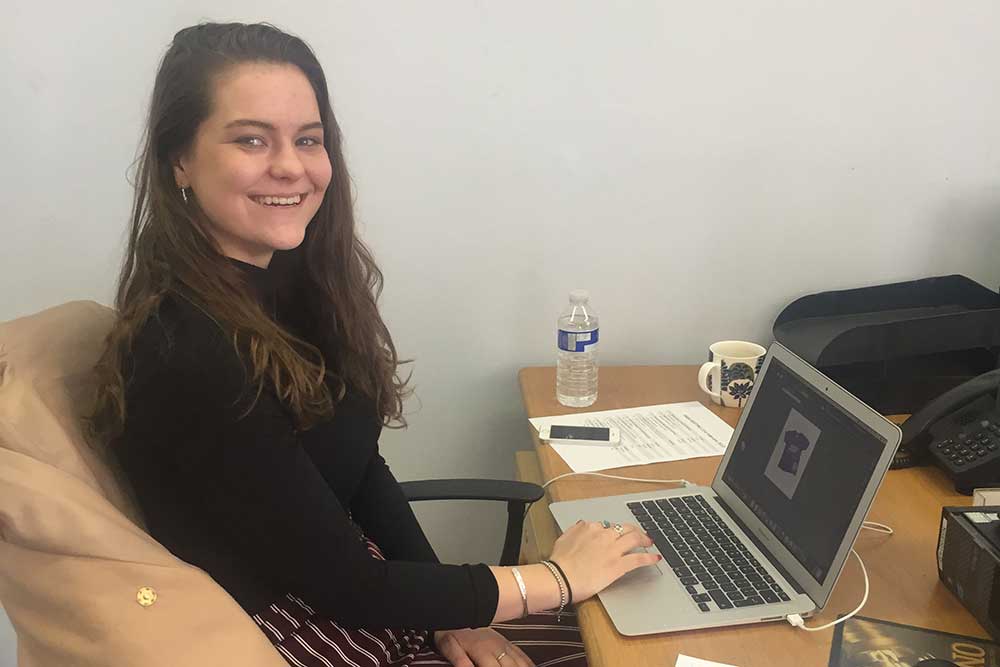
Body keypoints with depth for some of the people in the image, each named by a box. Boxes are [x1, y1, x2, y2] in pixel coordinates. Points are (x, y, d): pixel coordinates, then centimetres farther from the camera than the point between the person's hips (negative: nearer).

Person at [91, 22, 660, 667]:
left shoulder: (294, 277, -2)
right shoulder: (186, 358, -27)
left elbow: (359, 468, 4)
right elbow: (345, 587, -21)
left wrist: (451, 615, -5)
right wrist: (559, 578, -13)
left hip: (358, 592, 7)